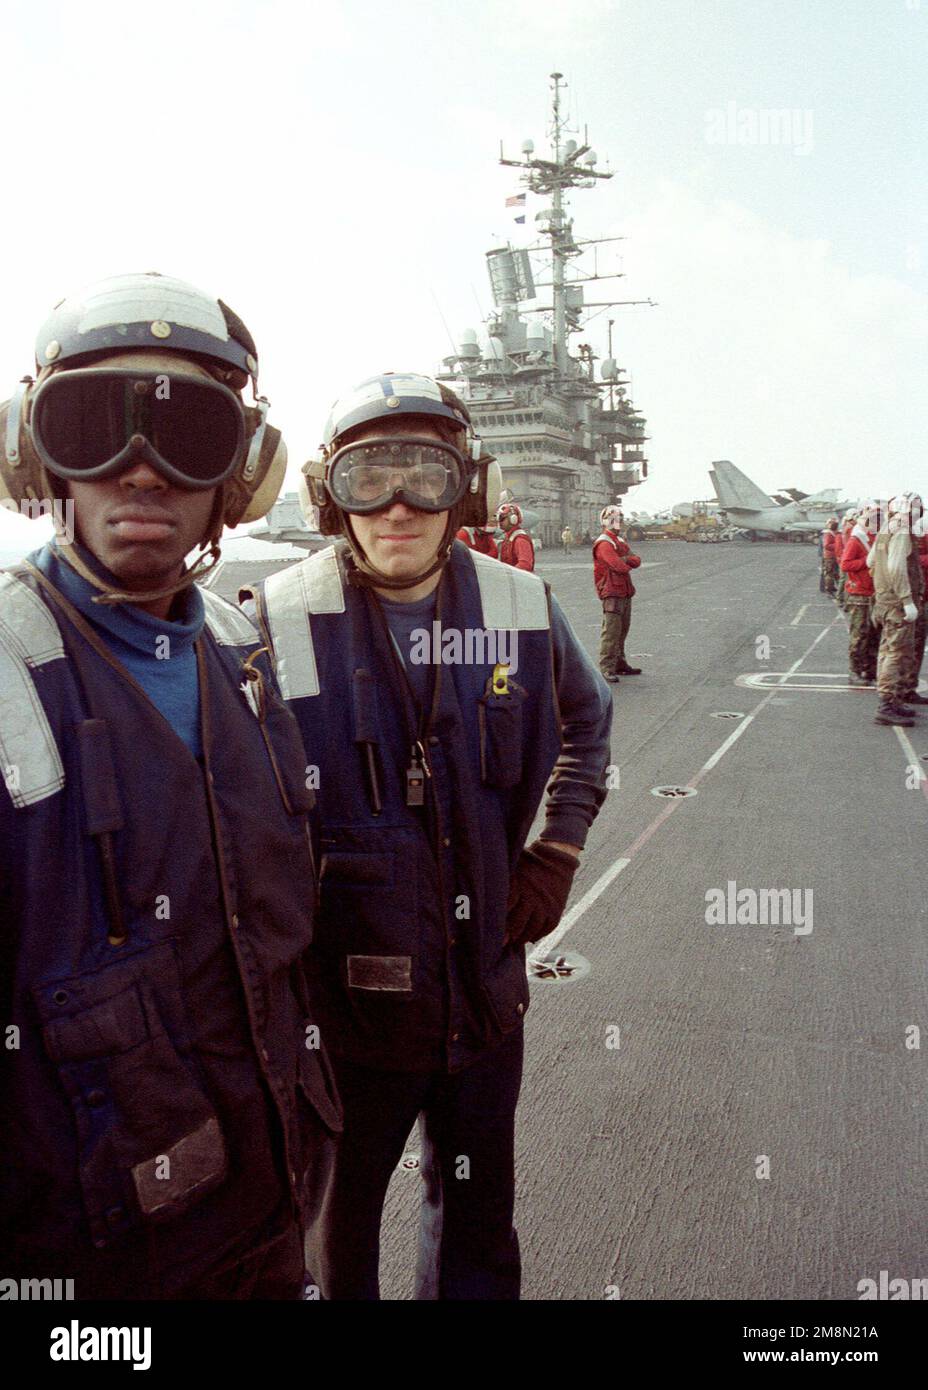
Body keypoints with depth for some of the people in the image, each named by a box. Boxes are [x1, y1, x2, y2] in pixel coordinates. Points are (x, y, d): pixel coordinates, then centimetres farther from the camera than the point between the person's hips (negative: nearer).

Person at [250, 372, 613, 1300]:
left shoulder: (521, 608, -6)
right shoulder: (280, 620, -16)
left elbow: (586, 721, 13)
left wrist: (558, 852, 3)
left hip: (487, 989, 3)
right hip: (341, 996, -2)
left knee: (477, 1209, 25)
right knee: (340, 1209, 22)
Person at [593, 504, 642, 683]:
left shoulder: (620, 541, 19)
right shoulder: (603, 544, -12)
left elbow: (637, 561, 6)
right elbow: (619, 566, -22)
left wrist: (626, 559, -14)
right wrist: (629, 564, -1)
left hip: (625, 591, 9)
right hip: (612, 592, -9)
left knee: (622, 630, 15)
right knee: (611, 630, -12)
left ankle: (619, 664, 24)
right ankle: (606, 669, -12)